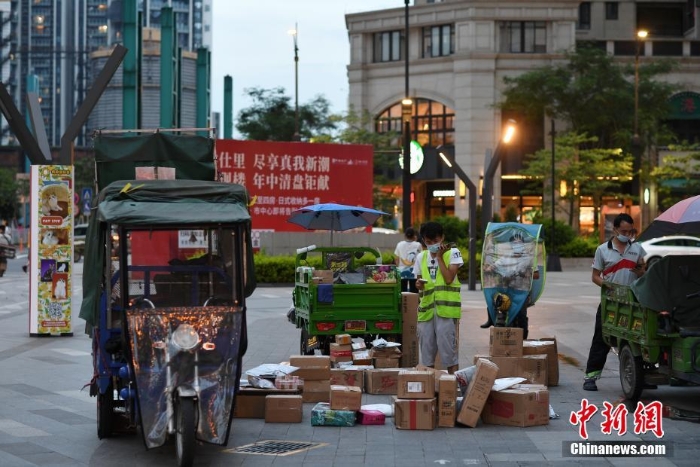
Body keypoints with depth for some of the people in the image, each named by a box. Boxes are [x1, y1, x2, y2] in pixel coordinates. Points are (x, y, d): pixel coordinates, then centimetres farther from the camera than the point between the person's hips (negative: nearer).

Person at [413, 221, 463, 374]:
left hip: (446, 307, -5)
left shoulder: (452, 253, 1)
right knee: (426, 344, 7)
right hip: (426, 307, 5)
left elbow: (449, 279, -10)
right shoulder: (421, 257, 13)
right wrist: (418, 284, -1)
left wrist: (439, 257, -7)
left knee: (447, 345, -8)